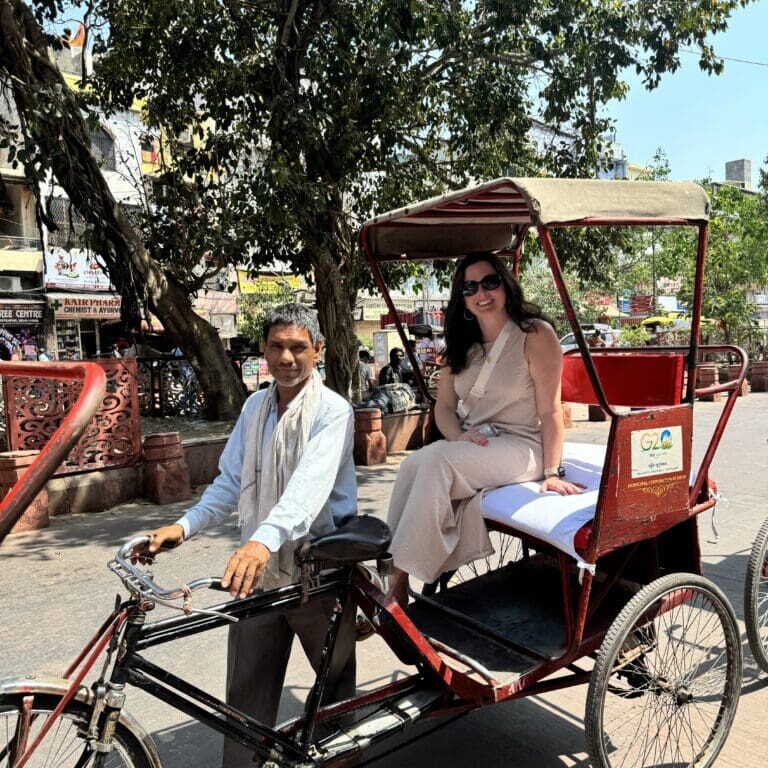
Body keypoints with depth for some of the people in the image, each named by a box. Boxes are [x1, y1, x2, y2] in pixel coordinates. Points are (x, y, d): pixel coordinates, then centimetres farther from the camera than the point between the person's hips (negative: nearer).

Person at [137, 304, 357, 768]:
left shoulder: (332, 411, -12)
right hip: (258, 570, 4)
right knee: (246, 696, 10)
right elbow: (230, 481, 6)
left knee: (336, 684, 17)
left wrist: (264, 540, -44)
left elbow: (310, 484, -28)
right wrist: (185, 526, -9)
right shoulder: (256, 406, 7)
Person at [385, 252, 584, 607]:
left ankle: (400, 577, -26)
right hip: (471, 444, 6)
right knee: (414, 464, -25)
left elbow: (550, 411, -9)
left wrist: (551, 473, -14)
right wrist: (459, 435, -10)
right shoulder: (461, 344, 13)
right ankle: (390, 569, -25)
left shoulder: (536, 334, -6)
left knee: (435, 460, -30)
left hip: (520, 445, -6)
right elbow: (444, 406, 11)